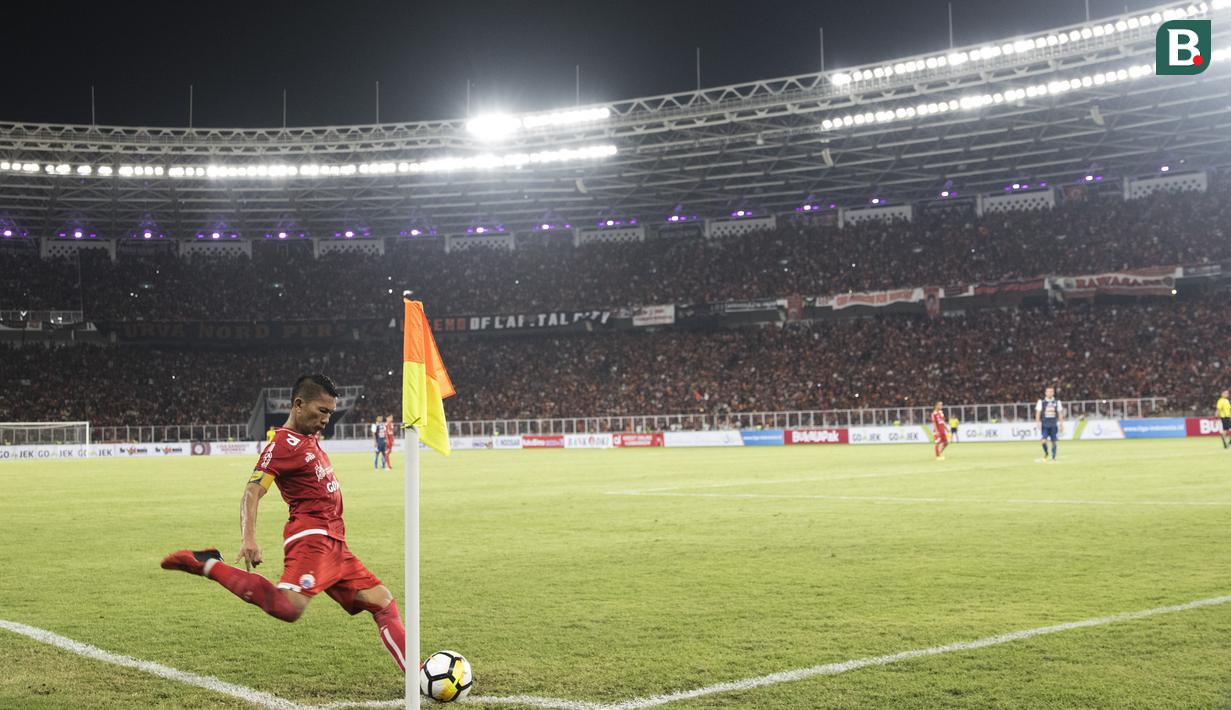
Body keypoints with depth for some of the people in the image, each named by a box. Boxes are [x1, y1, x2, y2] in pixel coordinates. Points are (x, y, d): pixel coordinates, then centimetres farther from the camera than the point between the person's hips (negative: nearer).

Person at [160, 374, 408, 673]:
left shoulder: (309, 440, 19)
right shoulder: (284, 444, -9)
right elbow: (252, 491, -19)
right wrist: (249, 539, -33)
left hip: (333, 545, 9)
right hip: (311, 538, -9)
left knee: (383, 601, 6)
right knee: (289, 607, -31)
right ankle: (208, 565, -18)